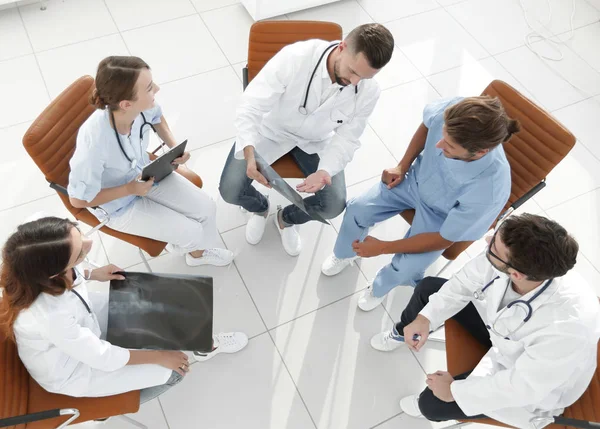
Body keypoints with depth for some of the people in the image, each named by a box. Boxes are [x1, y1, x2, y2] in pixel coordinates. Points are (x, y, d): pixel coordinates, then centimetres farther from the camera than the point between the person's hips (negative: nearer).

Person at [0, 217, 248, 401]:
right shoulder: (50, 314, -45)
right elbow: (103, 357, -28)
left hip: (82, 324, 7)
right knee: (173, 371, -3)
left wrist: (91, 274, -5)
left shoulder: (40, 268, -27)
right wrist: (160, 357, -16)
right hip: (72, 370, -6)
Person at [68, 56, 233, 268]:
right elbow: (78, 199, -25)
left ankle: (197, 253, 31)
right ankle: (187, 244, 36)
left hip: (146, 174, 5)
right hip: (120, 205, -5)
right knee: (191, 233, -3)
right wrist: (130, 189, -24)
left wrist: (173, 145, -10)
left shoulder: (142, 107, -25)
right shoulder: (94, 143, -41)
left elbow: (156, 117, 5)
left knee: (207, 208, 0)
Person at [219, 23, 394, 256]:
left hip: (316, 140, 2)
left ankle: (287, 218, 22)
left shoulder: (368, 91, -23)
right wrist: (250, 154, -49)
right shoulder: (295, 57, -34)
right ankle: (260, 206, 25)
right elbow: (251, 106, -32)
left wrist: (325, 171, -35)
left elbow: (346, 138, -14)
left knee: (334, 205, -14)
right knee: (230, 191, -15)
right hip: (271, 129, -2)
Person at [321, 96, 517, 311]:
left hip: (441, 215, -3)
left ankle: (380, 288, 25)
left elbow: (444, 239, -25)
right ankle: (343, 254, 33)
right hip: (416, 178, 4)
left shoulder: (491, 189, -42)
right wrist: (402, 166, -4)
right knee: (357, 209, -4)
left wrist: (382, 247, -20)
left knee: (405, 269, -15)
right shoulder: (452, 109, -34)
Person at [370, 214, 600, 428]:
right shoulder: (507, 253, -32)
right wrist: (424, 318, -15)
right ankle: (403, 334, 41)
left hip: (528, 384, -5)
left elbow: (522, 385, -32)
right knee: (428, 288, 5)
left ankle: (430, 406, 27)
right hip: (499, 324, 5)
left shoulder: (569, 325, -46)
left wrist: (454, 391, -20)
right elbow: (465, 282, -10)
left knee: (434, 403, -17)